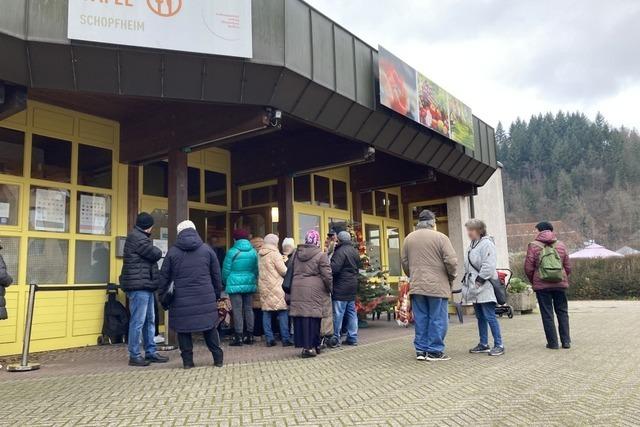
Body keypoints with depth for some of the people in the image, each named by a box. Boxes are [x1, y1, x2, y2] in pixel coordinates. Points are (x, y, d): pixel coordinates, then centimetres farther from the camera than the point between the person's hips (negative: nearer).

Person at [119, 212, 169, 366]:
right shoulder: (136, 237, -12)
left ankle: (151, 352, 20)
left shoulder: (139, 237, 21)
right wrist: (156, 250, 7)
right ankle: (134, 355, 2)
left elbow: (151, 257, 15)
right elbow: (156, 254, -13)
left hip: (146, 285, 10)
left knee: (150, 320, 13)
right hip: (139, 286, -10)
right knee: (138, 321, -5)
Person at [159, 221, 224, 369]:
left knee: (183, 329, 8)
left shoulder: (172, 252, 3)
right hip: (205, 298, 1)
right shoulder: (207, 249, 6)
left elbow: (165, 276, 5)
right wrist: (217, 294, 17)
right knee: (210, 327, 10)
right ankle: (218, 358, 13)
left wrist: (162, 295, 14)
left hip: (181, 299, -1)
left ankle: (187, 360, 10)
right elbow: (216, 275, 9)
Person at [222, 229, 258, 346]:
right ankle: (250, 336, 15)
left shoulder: (232, 252, -8)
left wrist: (226, 283, 13)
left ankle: (238, 337, -1)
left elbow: (226, 270, -3)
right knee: (249, 309, 10)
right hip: (250, 284, 4)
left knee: (237, 311, -1)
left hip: (235, 285, -4)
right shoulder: (253, 252, 4)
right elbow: (256, 269, 8)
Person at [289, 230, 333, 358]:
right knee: (311, 318, -1)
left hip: (297, 289, 6)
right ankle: (309, 347, 1)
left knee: (300, 317, 9)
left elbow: (292, 271, 16)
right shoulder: (321, 255, -6)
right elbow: (327, 275, -7)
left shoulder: (297, 254, 11)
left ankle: (303, 344, 15)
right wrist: (330, 288, 7)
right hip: (313, 290, -5)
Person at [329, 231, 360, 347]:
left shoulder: (341, 251, -15)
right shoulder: (355, 252, 14)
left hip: (341, 287, -9)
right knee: (351, 312, 13)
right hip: (352, 286, 9)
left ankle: (335, 339, -1)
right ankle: (352, 338, 17)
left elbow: (334, 268, -24)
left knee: (338, 313, -4)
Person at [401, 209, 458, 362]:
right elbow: (451, 261, -11)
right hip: (437, 286, -5)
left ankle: (421, 350, 16)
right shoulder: (440, 237, -7)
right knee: (437, 320, 3)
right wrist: (451, 277, 6)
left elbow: (404, 263, 13)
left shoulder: (409, 239, 9)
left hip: (416, 286, 5)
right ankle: (434, 351, 6)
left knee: (420, 319, 11)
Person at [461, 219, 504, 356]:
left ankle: (499, 345, 1)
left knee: (490, 317, -7)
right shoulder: (472, 244, 17)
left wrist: (479, 280, -19)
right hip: (474, 288, 9)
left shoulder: (487, 243, -12)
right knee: (480, 317, 14)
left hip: (484, 287, -9)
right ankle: (483, 344, 23)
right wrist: (467, 280, 14)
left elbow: (489, 265, -19)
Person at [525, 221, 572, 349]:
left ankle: (553, 342, 5)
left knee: (547, 314, 3)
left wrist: (533, 281, 10)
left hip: (542, 285, -3)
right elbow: (568, 267, 8)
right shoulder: (561, 245, 6)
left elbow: (528, 268, -5)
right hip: (560, 284, 3)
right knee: (562, 312, 13)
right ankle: (566, 341, 13)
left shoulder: (533, 246, -5)